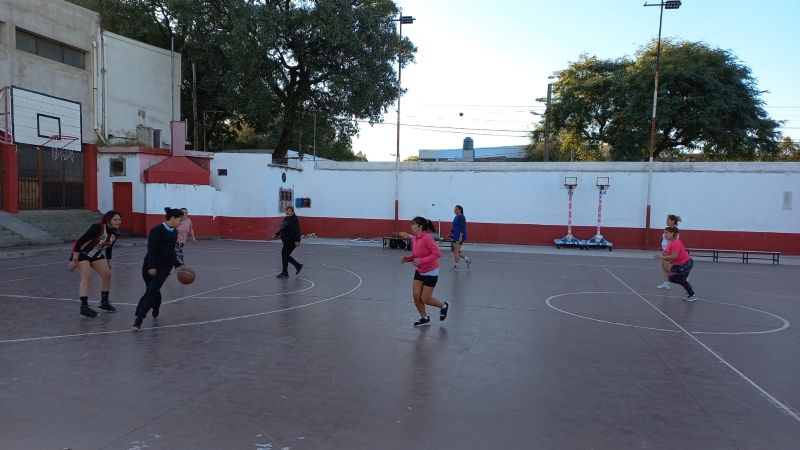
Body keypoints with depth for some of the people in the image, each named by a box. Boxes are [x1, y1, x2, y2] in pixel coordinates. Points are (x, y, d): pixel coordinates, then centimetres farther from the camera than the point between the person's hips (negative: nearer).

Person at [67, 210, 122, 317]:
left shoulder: (116, 233, -8)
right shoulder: (97, 228, -31)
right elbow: (79, 242, -29)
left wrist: (108, 262, 16)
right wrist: (74, 261, -28)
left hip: (96, 254, 8)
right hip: (81, 253, -8)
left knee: (107, 275, 3)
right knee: (87, 277, -21)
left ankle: (104, 302, 18)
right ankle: (84, 307, -20)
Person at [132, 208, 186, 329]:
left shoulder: (174, 232, 8)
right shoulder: (157, 230, -13)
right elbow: (151, 249, -17)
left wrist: (177, 265, 14)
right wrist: (151, 266, -24)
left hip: (165, 266, 4)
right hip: (151, 265, -4)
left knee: (152, 290, -6)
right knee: (152, 290, 6)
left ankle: (139, 318, -4)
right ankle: (156, 309, 33)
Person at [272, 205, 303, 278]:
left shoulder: (294, 219, -16)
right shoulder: (285, 218, 12)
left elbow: (297, 230, -24)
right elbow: (282, 229, 24)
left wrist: (297, 240, -32)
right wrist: (276, 234, 18)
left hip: (291, 241, -9)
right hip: (286, 240, 9)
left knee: (284, 255, -4)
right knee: (285, 255, 13)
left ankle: (285, 273, 8)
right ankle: (298, 266, 28)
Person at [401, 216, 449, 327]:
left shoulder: (427, 238, -24)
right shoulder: (414, 238, -1)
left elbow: (437, 253, -28)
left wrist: (421, 260, -32)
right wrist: (408, 258, -8)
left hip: (430, 272, -7)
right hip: (419, 271, 7)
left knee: (424, 299, 0)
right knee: (416, 296, 1)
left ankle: (444, 306, 28)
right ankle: (425, 319, 20)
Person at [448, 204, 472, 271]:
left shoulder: (461, 217, -13)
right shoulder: (456, 217, 14)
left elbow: (462, 228, -21)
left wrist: (460, 236, -27)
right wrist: (451, 233, 24)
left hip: (459, 237, -9)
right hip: (456, 236, 10)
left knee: (456, 251, -4)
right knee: (456, 251, 13)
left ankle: (456, 267, 4)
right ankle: (467, 260, 23)